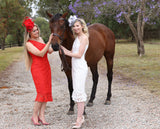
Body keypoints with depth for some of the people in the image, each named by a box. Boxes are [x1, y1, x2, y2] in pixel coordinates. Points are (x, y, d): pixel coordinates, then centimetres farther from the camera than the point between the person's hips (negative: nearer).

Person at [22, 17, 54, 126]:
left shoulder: (40, 39, 12)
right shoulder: (29, 44, -10)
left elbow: (50, 51, 16)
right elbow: (41, 54, -22)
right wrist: (49, 42, -28)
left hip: (46, 67, 7)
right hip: (37, 69, -7)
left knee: (47, 92, 3)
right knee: (42, 93, -10)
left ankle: (41, 116, 9)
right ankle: (34, 116, 4)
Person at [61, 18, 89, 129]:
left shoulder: (84, 38, -11)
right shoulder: (77, 38, 16)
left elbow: (79, 54, -16)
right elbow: (72, 52, 14)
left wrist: (67, 53, -8)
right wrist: (62, 48, 3)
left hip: (81, 67, -9)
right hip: (75, 67, 9)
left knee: (79, 92, -8)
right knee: (77, 91, 12)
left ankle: (79, 119, -5)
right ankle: (81, 116, 19)